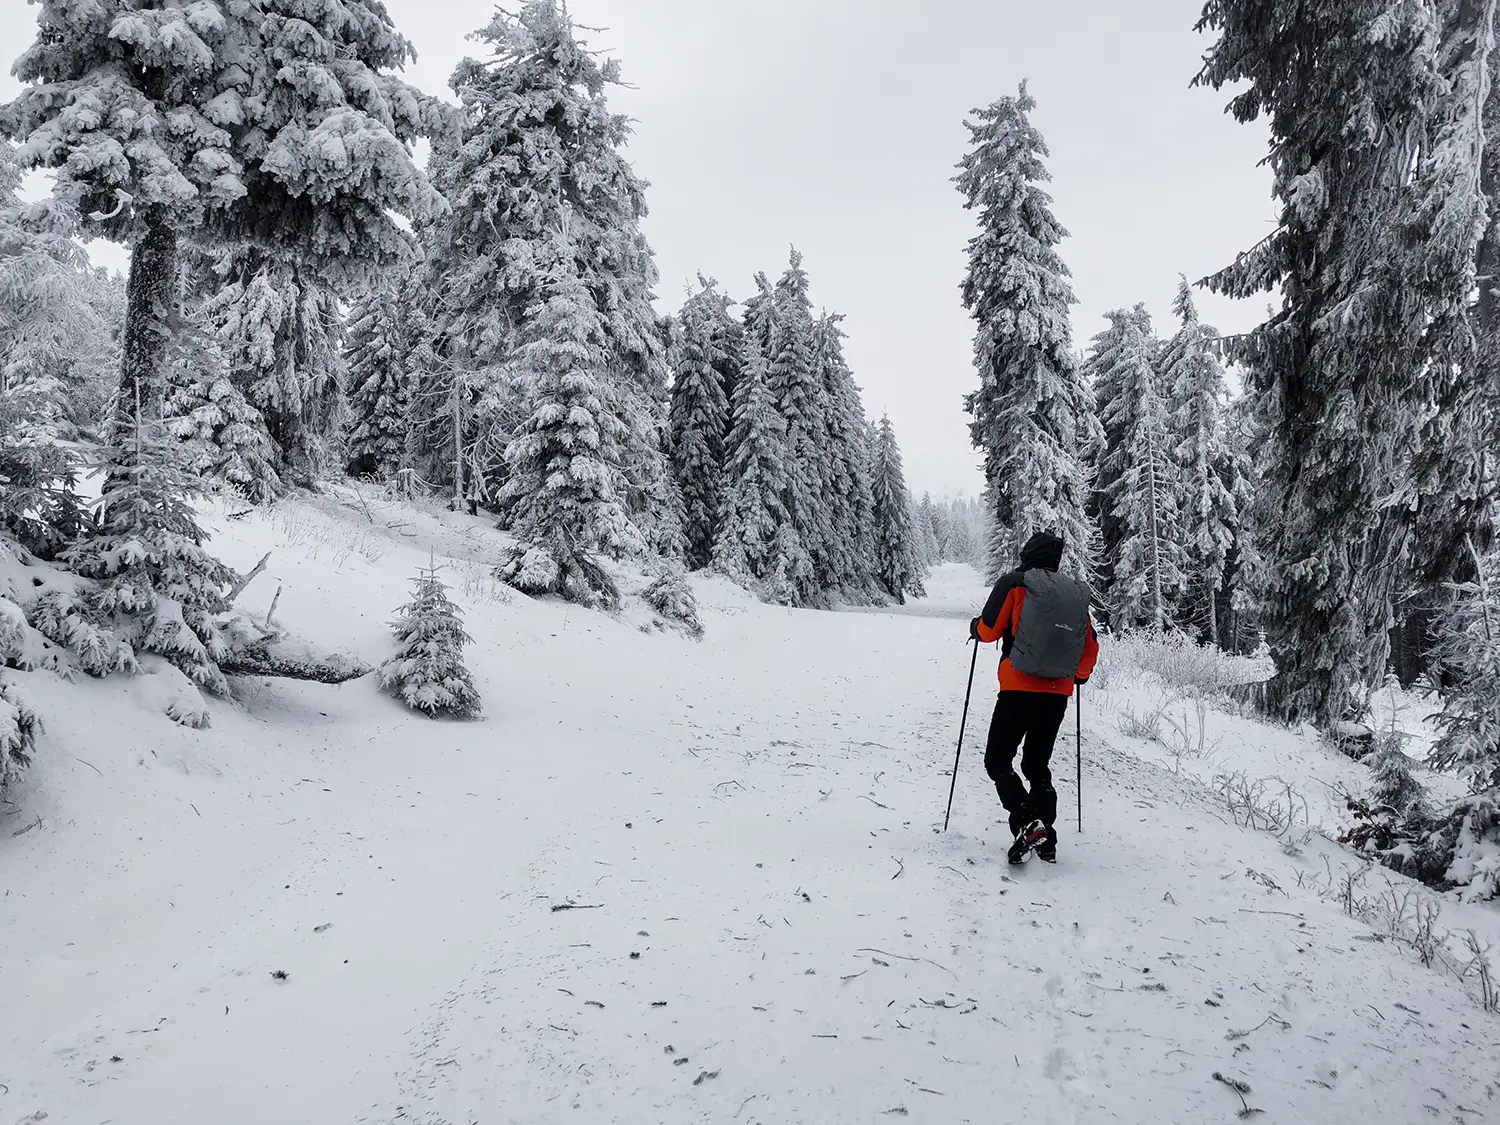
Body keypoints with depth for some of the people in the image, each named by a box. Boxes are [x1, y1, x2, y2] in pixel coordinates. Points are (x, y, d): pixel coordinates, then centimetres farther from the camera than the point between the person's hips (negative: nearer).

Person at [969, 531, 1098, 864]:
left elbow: (988, 630, -4)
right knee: (1037, 764, 18)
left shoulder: (1014, 584, -3)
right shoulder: (1076, 594, 11)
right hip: (1058, 694, 5)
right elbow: (1091, 646, 16)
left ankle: (1027, 823, -16)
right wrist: (1080, 675, 34)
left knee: (998, 761, 3)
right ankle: (1046, 841, 13)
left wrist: (974, 627, 19)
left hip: (1020, 689, -5)